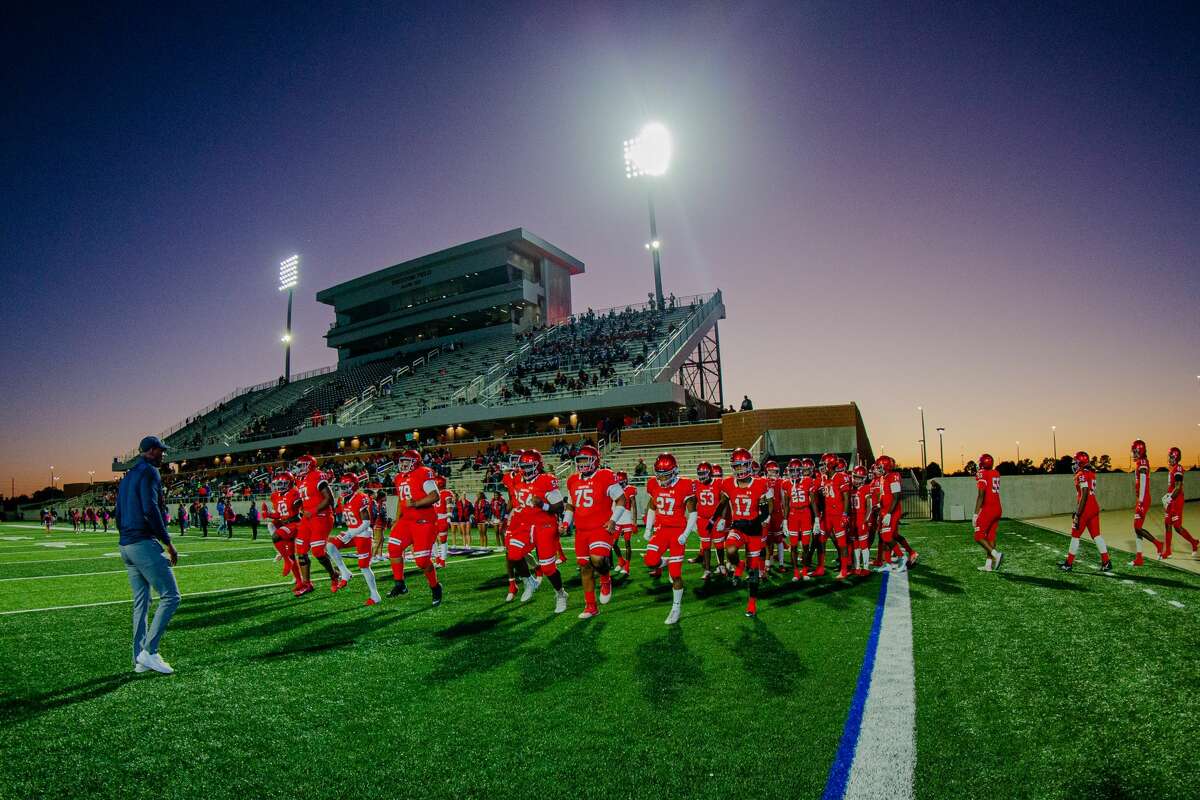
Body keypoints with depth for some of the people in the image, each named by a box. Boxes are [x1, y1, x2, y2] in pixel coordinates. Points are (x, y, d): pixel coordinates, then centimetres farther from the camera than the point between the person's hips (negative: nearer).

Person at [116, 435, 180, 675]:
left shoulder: (127, 477, 20)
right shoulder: (149, 472, -9)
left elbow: (118, 517, 21)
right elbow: (150, 510, -19)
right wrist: (167, 542, -15)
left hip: (125, 546, 10)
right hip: (144, 544, -10)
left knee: (141, 602, 13)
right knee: (170, 596, -6)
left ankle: (140, 659, 16)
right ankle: (149, 651, -8)